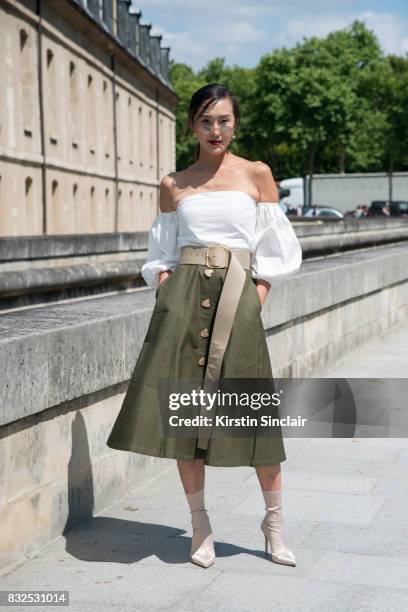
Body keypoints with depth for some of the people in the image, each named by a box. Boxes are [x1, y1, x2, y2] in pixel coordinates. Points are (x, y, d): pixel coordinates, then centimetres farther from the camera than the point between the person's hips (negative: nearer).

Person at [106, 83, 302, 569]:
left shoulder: (256, 174, 8)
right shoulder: (173, 185, 12)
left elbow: (274, 251, 7)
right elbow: (161, 252, 14)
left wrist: (256, 300, -4)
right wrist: (166, 292, -2)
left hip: (237, 297, -1)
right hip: (183, 296, 2)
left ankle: (274, 522, 16)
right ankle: (199, 523, 14)